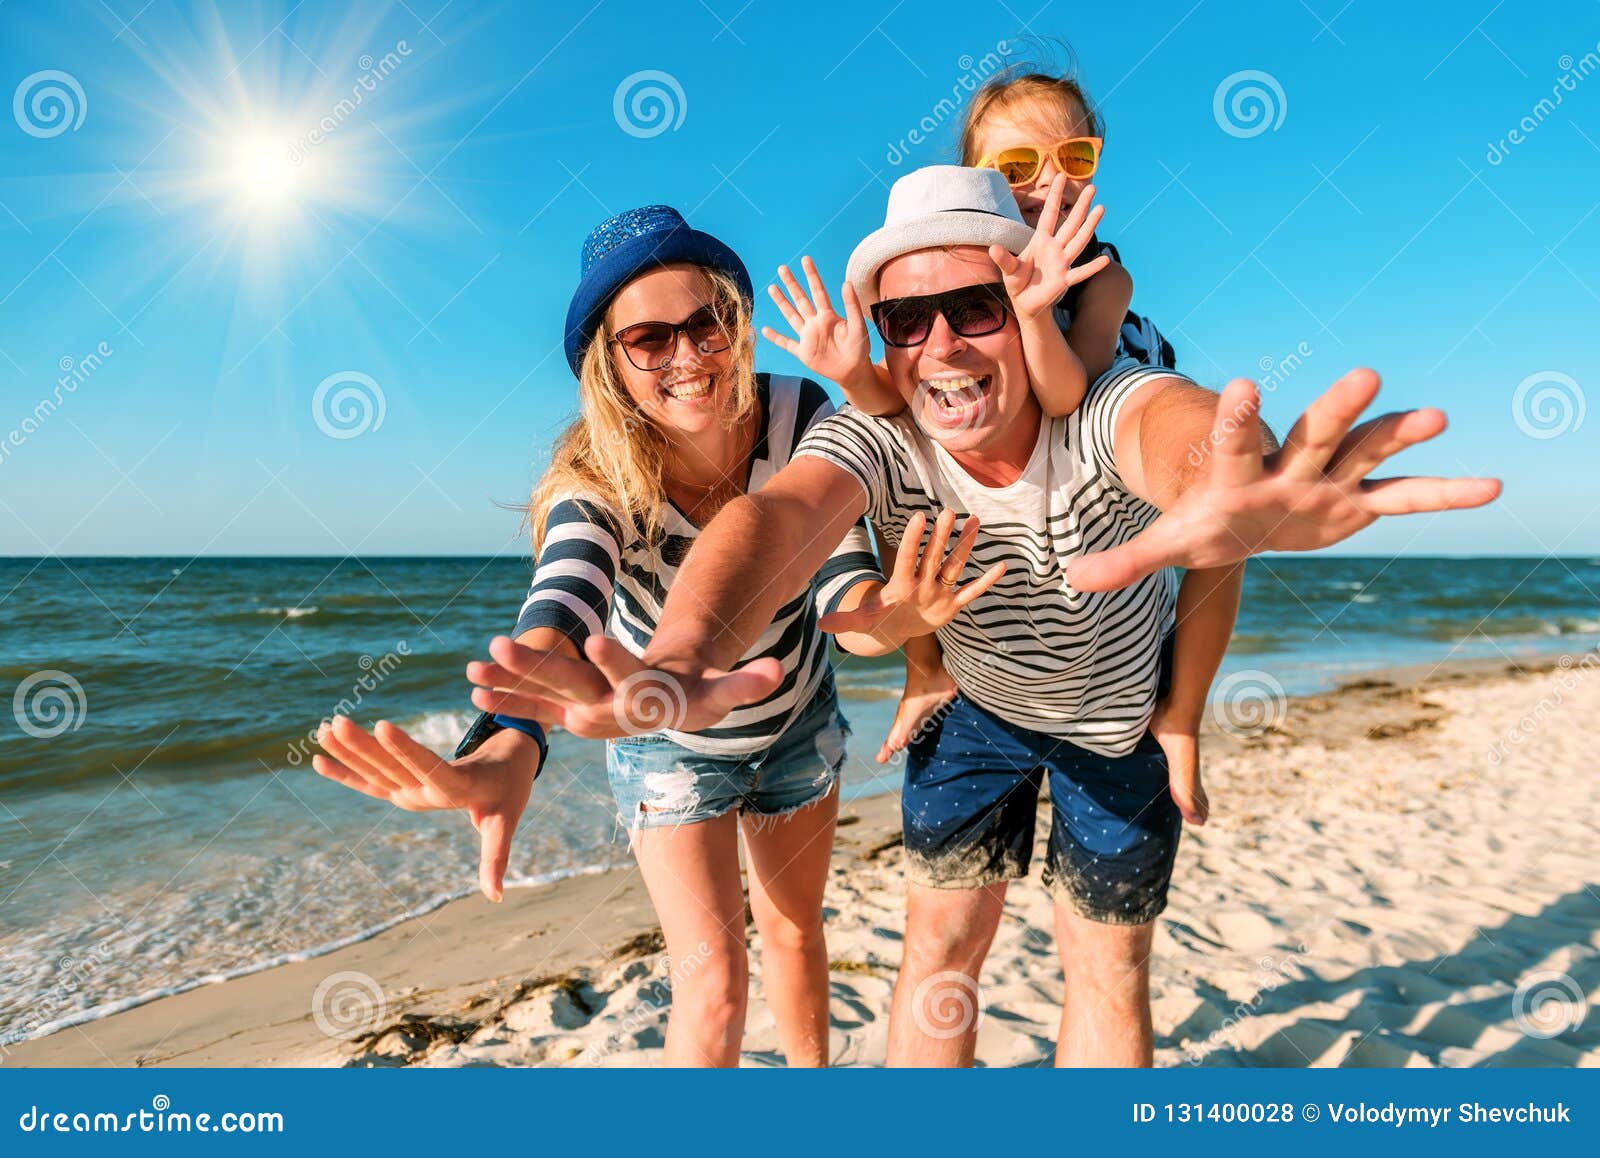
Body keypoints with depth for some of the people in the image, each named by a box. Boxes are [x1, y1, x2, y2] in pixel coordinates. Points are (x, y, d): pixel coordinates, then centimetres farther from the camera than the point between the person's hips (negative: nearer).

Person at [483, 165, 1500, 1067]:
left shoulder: (1103, 412, -33)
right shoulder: (875, 443, -28)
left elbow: (1173, 422, -57)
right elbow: (779, 515, -49)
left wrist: (1226, 496, -84)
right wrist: (683, 659, -72)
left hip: (1122, 714, 0)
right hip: (974, 702, 1)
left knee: (1108, 969, 11)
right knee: (940, 946, 9)